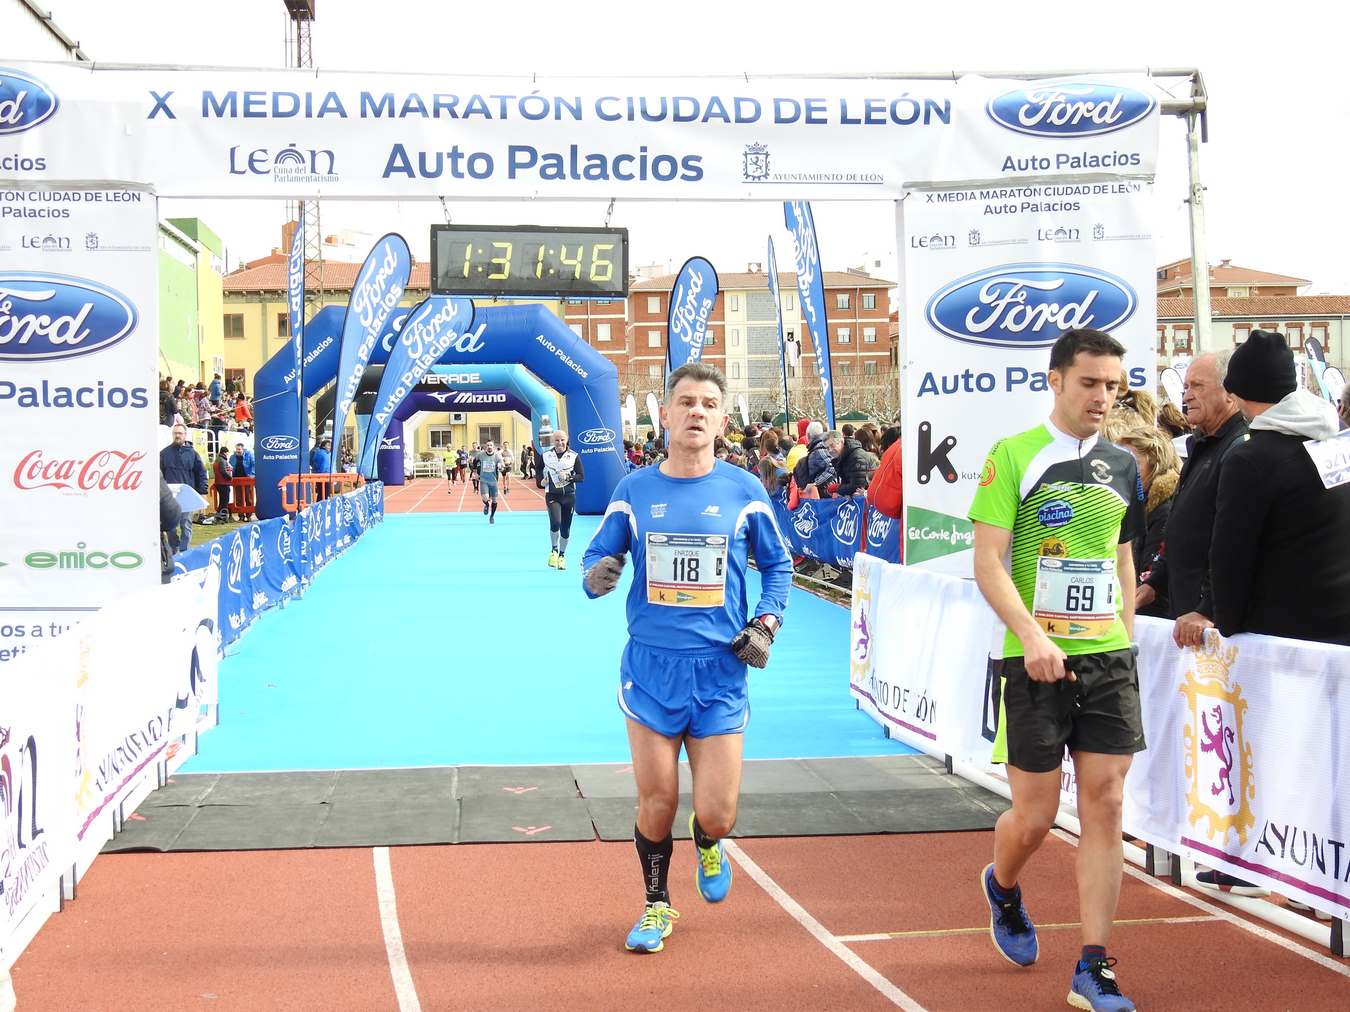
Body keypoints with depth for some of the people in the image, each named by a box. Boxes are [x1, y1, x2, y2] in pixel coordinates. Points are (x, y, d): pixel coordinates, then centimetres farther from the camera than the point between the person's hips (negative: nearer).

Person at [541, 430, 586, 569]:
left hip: (569, 495, 1)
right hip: (552, 495, -1)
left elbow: (581, 476, -1)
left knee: (566, 528, 7)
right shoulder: (546, 455, 1)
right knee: (555, 523, -22)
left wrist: (568, 477, -17)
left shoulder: (574, 456, -3)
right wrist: (542, 480, 0)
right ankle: (554, 550, 2)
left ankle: (562, 555, 28)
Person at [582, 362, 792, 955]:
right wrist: (595, 576, -17)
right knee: (656, 806, 4)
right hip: (650, 668, 0)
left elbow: (778, 564, 10)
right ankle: (656, 906, 31)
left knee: (717, 815, -2)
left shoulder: (744, 491, 0)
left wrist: (766, 624, -4)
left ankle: (706, 843, 37)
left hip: (719, 671, 0)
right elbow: (596, 557, 7)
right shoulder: (633, 490, 1)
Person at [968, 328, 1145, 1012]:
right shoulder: (1014, 456, -5)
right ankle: (1002, 889, 37)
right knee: (1033, 817, 2)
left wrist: (1124, 635, 14)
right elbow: (988, 563, -10)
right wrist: (1033, 637, -22)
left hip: (1109, 660, 4)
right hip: (1036, 661, -4)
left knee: (1105, 806, 0)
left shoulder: (1122, 466, 10)